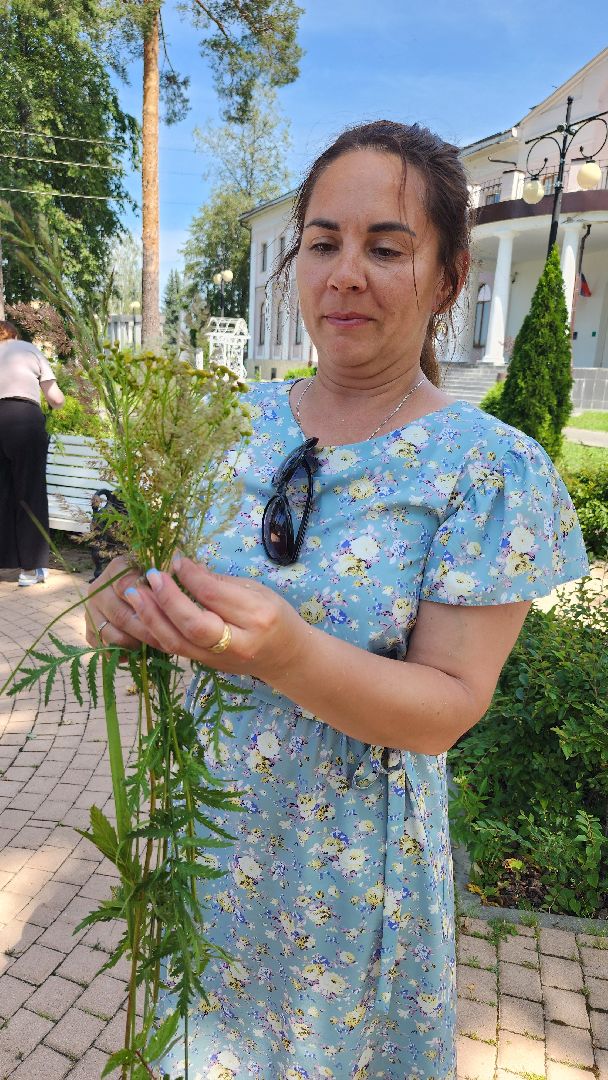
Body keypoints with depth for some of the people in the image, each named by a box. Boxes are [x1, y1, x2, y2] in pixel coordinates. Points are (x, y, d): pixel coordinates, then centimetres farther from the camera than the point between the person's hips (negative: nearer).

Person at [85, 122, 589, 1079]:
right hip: (202, 820, 4)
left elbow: (451, 706, -17)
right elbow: (165, 561, 4)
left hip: (347, 857, -3)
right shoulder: (242, 421, -4)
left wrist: (289, 655, -35)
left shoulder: (490, 468, -16)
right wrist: (133, 603, -20)